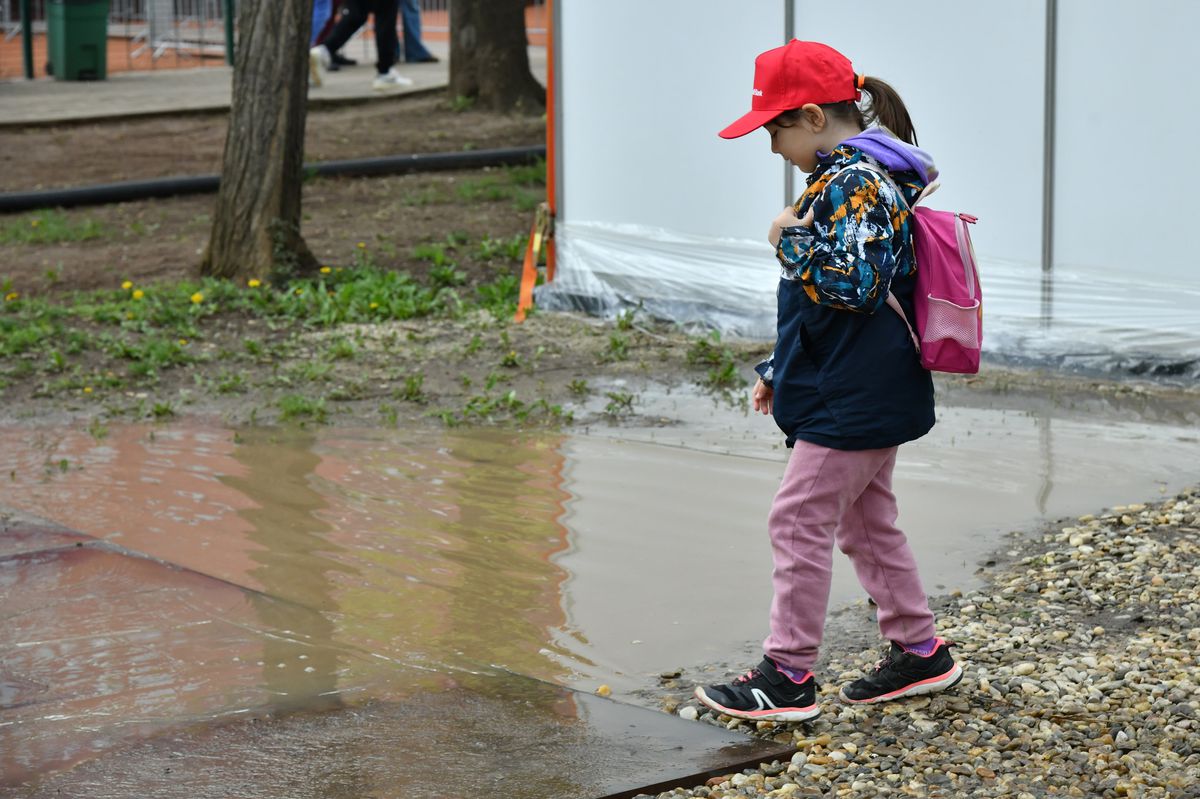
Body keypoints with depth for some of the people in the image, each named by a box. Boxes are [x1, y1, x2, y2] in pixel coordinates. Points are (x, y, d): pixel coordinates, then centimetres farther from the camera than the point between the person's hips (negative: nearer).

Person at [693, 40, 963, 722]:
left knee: (799, 520, -5)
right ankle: (921, 652, 27)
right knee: (867, 523, 18)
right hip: (869, 395, 11)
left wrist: (791, 240, -15)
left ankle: (789, 676, 1)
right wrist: (779, 371, 23)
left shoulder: (852, 182, -18)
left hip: (853, 402, -11)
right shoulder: (856, 177, 15)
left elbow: (850, 286, -29)